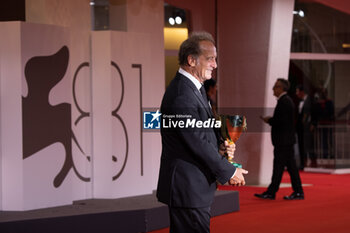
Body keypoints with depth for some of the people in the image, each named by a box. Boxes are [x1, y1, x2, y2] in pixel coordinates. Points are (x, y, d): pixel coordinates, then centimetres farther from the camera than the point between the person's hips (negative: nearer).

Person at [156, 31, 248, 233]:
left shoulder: (194, 88, 14)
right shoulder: (181, 95, -20)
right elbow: (197, 143, -20)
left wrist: (220, 145, 1)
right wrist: (229, 172, -11)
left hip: (194, 187, 10)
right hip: (188, 189, -10)